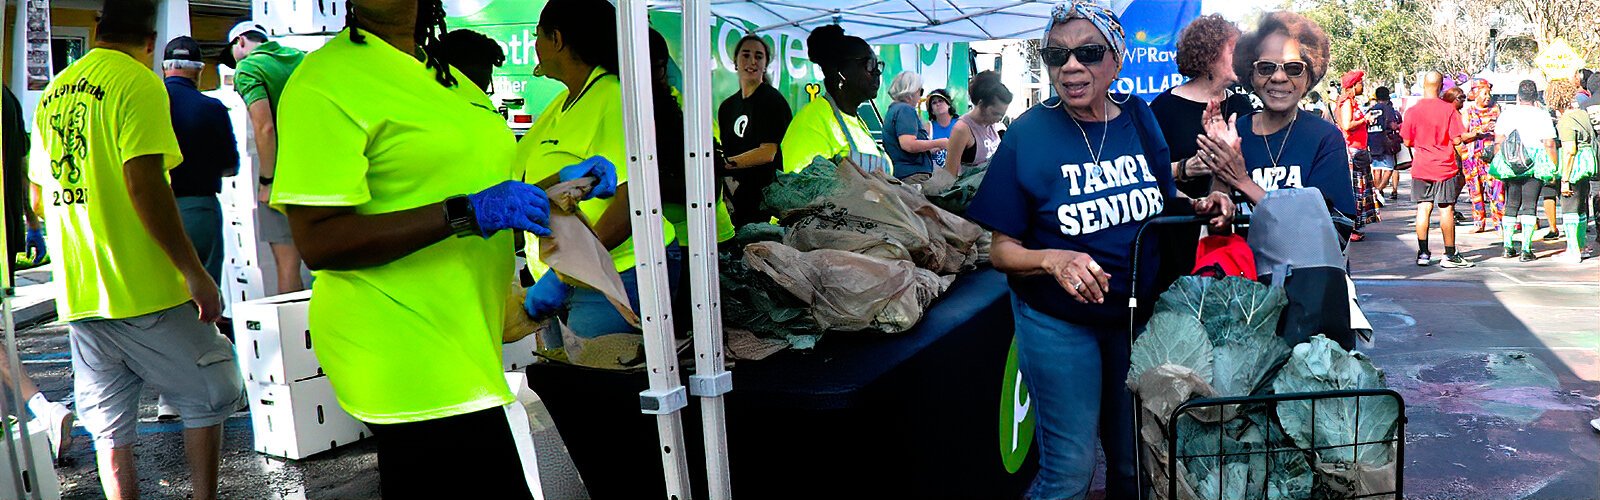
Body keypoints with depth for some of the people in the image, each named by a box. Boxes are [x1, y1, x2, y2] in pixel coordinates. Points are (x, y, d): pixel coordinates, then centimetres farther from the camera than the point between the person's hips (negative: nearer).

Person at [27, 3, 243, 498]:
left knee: (109, 428, 11)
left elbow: (41, 190, 21)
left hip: (78, 293, 7)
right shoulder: (138, 82, -9)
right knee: (210, 397, 9)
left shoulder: (53, 92, 15)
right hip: (144, 291, -7)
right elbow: (144, 183, -19)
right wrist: (194, 272, -17)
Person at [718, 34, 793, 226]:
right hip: (740, 194, 6)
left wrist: (726, 163, -21)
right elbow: (726, 151, 15)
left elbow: (767, 153, -16)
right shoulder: (727, 106, 15)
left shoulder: (773, 100, -7)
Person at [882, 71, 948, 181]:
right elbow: (908, 145, -22)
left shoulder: (893, 109, 23)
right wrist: (938, 143, -9)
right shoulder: (906, 109, -9)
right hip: (913, 175, -10)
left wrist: (935, 149, 28)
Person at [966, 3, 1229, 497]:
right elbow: (1003, 251, -11)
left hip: (1137, 314, 4)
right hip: (1059, 323, -4)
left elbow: (1160, 209, 12)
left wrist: (1198, 206, -8)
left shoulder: (1139, 119, -2)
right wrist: (1053, 260, -30)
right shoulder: (1028, 135, -13)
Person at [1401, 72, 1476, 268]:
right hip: (1445, 167, -2)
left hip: (1421, 168, 2)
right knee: (1446, 210, 2)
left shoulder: (1412, 110, -2)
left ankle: (1423, 254, 6)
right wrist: (1475, 134, 11)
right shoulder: (1449, 109, -8)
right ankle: (1450, 256, 6)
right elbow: (1457, 140, -8)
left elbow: (1407, 141, 2)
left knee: (1423, 209, 6)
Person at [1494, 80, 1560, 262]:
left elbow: (1498, 141, 2)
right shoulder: (1542, 114, -3)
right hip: (1535, 167, -2)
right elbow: (1549, 144, -5)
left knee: (1511, 205, 12)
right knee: (1529, 206, -1)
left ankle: (1508, 246, 13)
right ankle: (1526, 250, -5)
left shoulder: (1507, 112, 3)